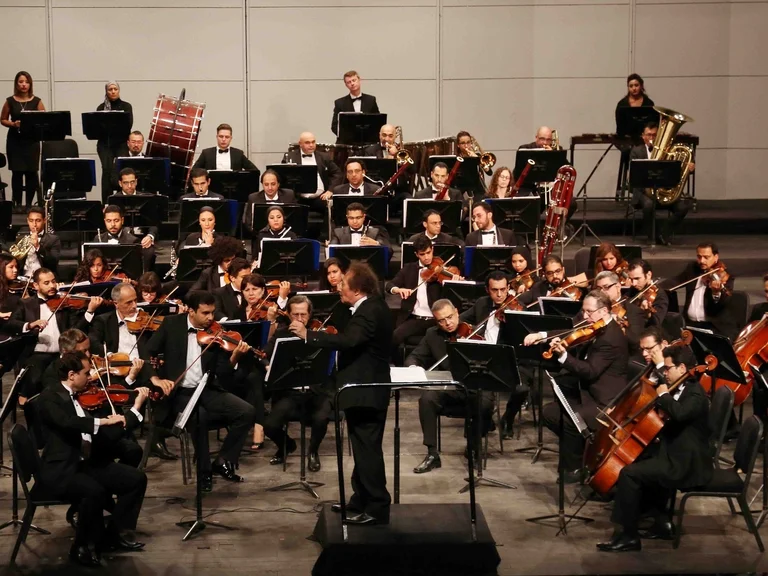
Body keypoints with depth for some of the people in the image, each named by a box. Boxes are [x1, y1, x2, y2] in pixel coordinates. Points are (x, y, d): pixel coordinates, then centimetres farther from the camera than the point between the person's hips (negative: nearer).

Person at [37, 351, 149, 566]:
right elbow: (68, 422, -30)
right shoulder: (50, 397, -9)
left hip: (87, 464, 8)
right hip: (60, 470, -8)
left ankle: (113, 534, 9)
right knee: (95, 491, -34)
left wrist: (137, 406, 13)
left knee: (136, 478, -2)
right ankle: (82, 547, -13)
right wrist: (104, 421, -30)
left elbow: (111, 432, 14)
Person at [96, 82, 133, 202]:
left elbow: (129, 124, -5)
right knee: (107, 169, -17)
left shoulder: (126, 106, 7)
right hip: (105, 144, 0)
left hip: (121, 143, 0)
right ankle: (106, 202, -15)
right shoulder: (101, 107, 9)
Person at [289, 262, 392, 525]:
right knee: (363, 447, 18)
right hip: (366, 387, 11)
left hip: (365, 391, -11)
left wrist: (308, 334, -31)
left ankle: (377, 509, -4)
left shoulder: (370, 311, -22)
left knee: (368, 449, -7)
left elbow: (347, 340, -35)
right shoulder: (372, 306, 12)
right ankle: (361, 501, 28)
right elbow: (351, 338, 13)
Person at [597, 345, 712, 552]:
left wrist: (663, 395, -19)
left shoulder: (695, 394, -17)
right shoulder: (682, 389, 14)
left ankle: (628, 535, -11)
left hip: (687, 465, -11)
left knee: (629, 473, -17)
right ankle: (662, 523, 21)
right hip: (677, 456, 11)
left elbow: (678, 413, -37)